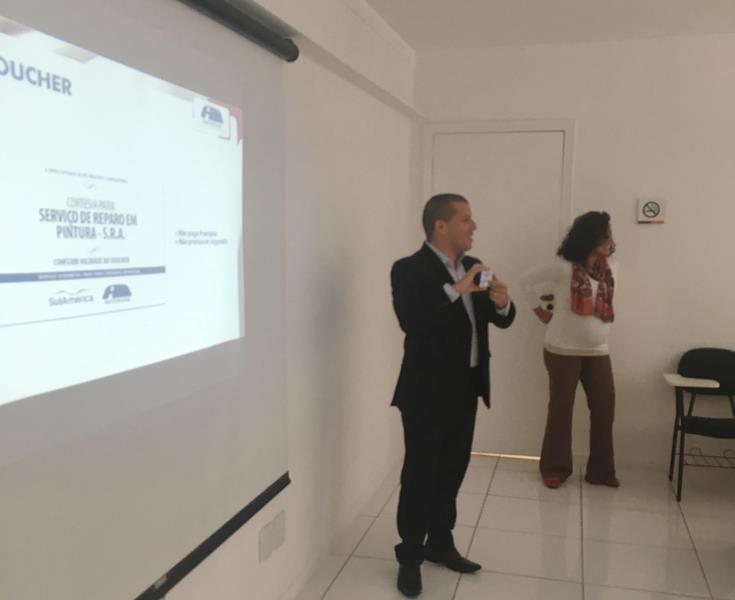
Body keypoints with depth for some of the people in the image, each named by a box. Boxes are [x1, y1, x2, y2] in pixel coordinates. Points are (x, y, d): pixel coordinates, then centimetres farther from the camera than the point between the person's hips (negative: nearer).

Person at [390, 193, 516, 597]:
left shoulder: (472, 267, 8)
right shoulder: (409, 269, -13)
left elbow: (501, 321, 10)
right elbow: (411, 321, -28)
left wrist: (502, 303, -12)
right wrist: (455, 290, -32)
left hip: (465, 388, 7)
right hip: (427, 391, -7)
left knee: (452, 469, 16)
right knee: (420, 474, 2)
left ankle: (440, 543, 32)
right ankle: (409, 557, 16)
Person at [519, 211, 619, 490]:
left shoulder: (611, 267, 3)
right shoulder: (563, 268, -13)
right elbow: (527, 281, -5)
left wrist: (602, 320, 12)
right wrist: (541, 312, 0)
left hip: (598, 352, 5)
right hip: (563, 350, -5)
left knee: (605, 408, 4)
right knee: (561, 409, 4)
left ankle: (601, 469, 18)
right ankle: (555, 468, 17)